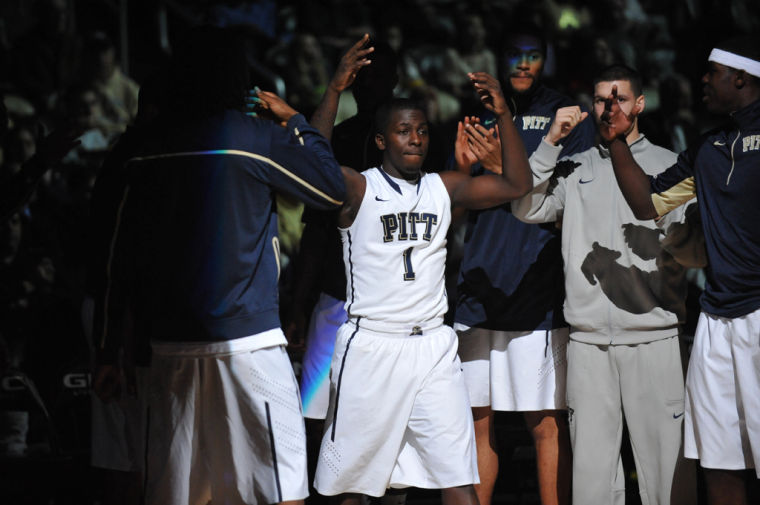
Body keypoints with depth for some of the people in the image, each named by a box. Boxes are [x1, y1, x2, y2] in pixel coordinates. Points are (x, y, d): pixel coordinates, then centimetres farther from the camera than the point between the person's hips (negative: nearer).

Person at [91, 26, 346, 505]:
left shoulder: (150, 147, 9)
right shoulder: (251, 135, -6)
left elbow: (123, 257, 10)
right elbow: (333, 187, 3)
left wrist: (109, 352, 15)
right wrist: (296, 120, 15)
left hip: (170, 339, 6)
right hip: (243, 334, -6)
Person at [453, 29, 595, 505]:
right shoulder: (481, 116, 15)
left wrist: (505, 168, -14)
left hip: (539, 296, -4)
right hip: (479, 292, 4)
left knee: (546, 425, -4)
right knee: (479, 419, 7)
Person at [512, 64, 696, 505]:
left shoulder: (669, 165, 8)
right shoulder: (576, 168, 15)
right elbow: (527, 209, 3)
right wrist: (551, 142, -2)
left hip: (652, 336, -2)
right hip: (589, 339, 2)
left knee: (664, 452, -5)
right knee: (592, 460, 4)